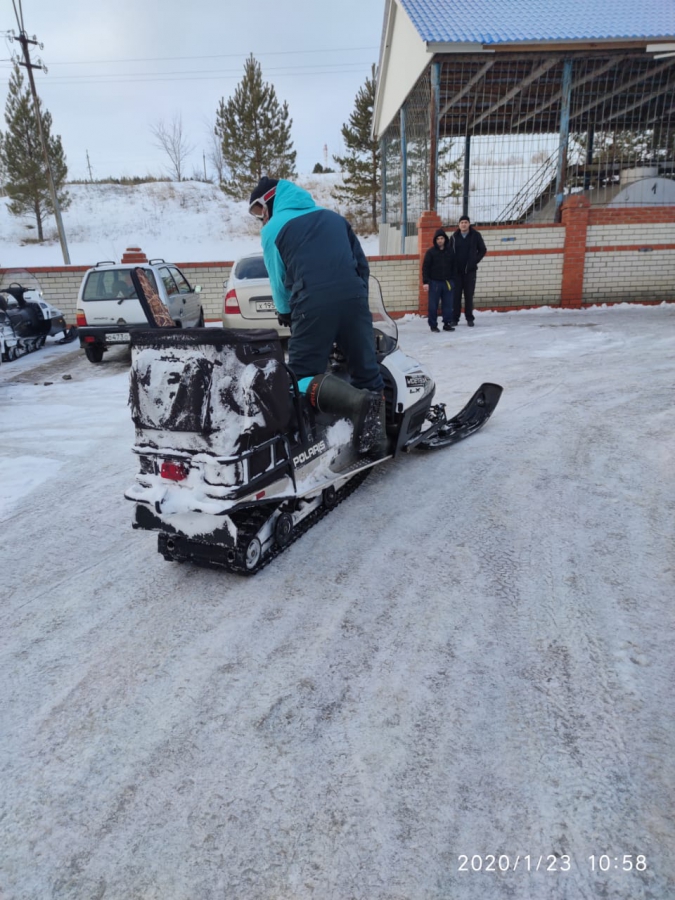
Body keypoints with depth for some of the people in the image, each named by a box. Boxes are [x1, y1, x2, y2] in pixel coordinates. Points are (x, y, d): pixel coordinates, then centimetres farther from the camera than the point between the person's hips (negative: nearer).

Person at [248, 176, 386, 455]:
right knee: (366, 371, 11)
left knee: (302, 377, -1)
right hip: (354, 299, 5)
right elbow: (362, 263, 23)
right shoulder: (333, 217, 24)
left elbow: (279, 280, 10)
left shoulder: (273, 228, 11)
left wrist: (286, 314, 25)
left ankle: (355, 400, -26)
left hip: (313, 306, -5)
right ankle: (376, 437, -1)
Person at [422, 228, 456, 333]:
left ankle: (447, 323, 11)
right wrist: (425, 282, -10)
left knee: (448, 305, 3)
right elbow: (425, 268, -4)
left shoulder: (450, 251, 7)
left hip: (447, 282, 3)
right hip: (434, 282, -2)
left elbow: (454, 266, 12)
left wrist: (453, 279, 8)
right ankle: (433, 325, 8)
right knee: (433, 305, 0)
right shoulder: (430, 252, -2)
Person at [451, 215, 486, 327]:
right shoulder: (454, 237, 3)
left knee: (469, 295, 2)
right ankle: (455, 318, 6)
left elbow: (483, 250, 6)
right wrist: (452, 265, -2)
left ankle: (469, 318, 9)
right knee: (456, 295, 1)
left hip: (470, 270, -1)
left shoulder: (476, 235, 0)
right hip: (456, 271, 1)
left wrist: (475, 260, -2)